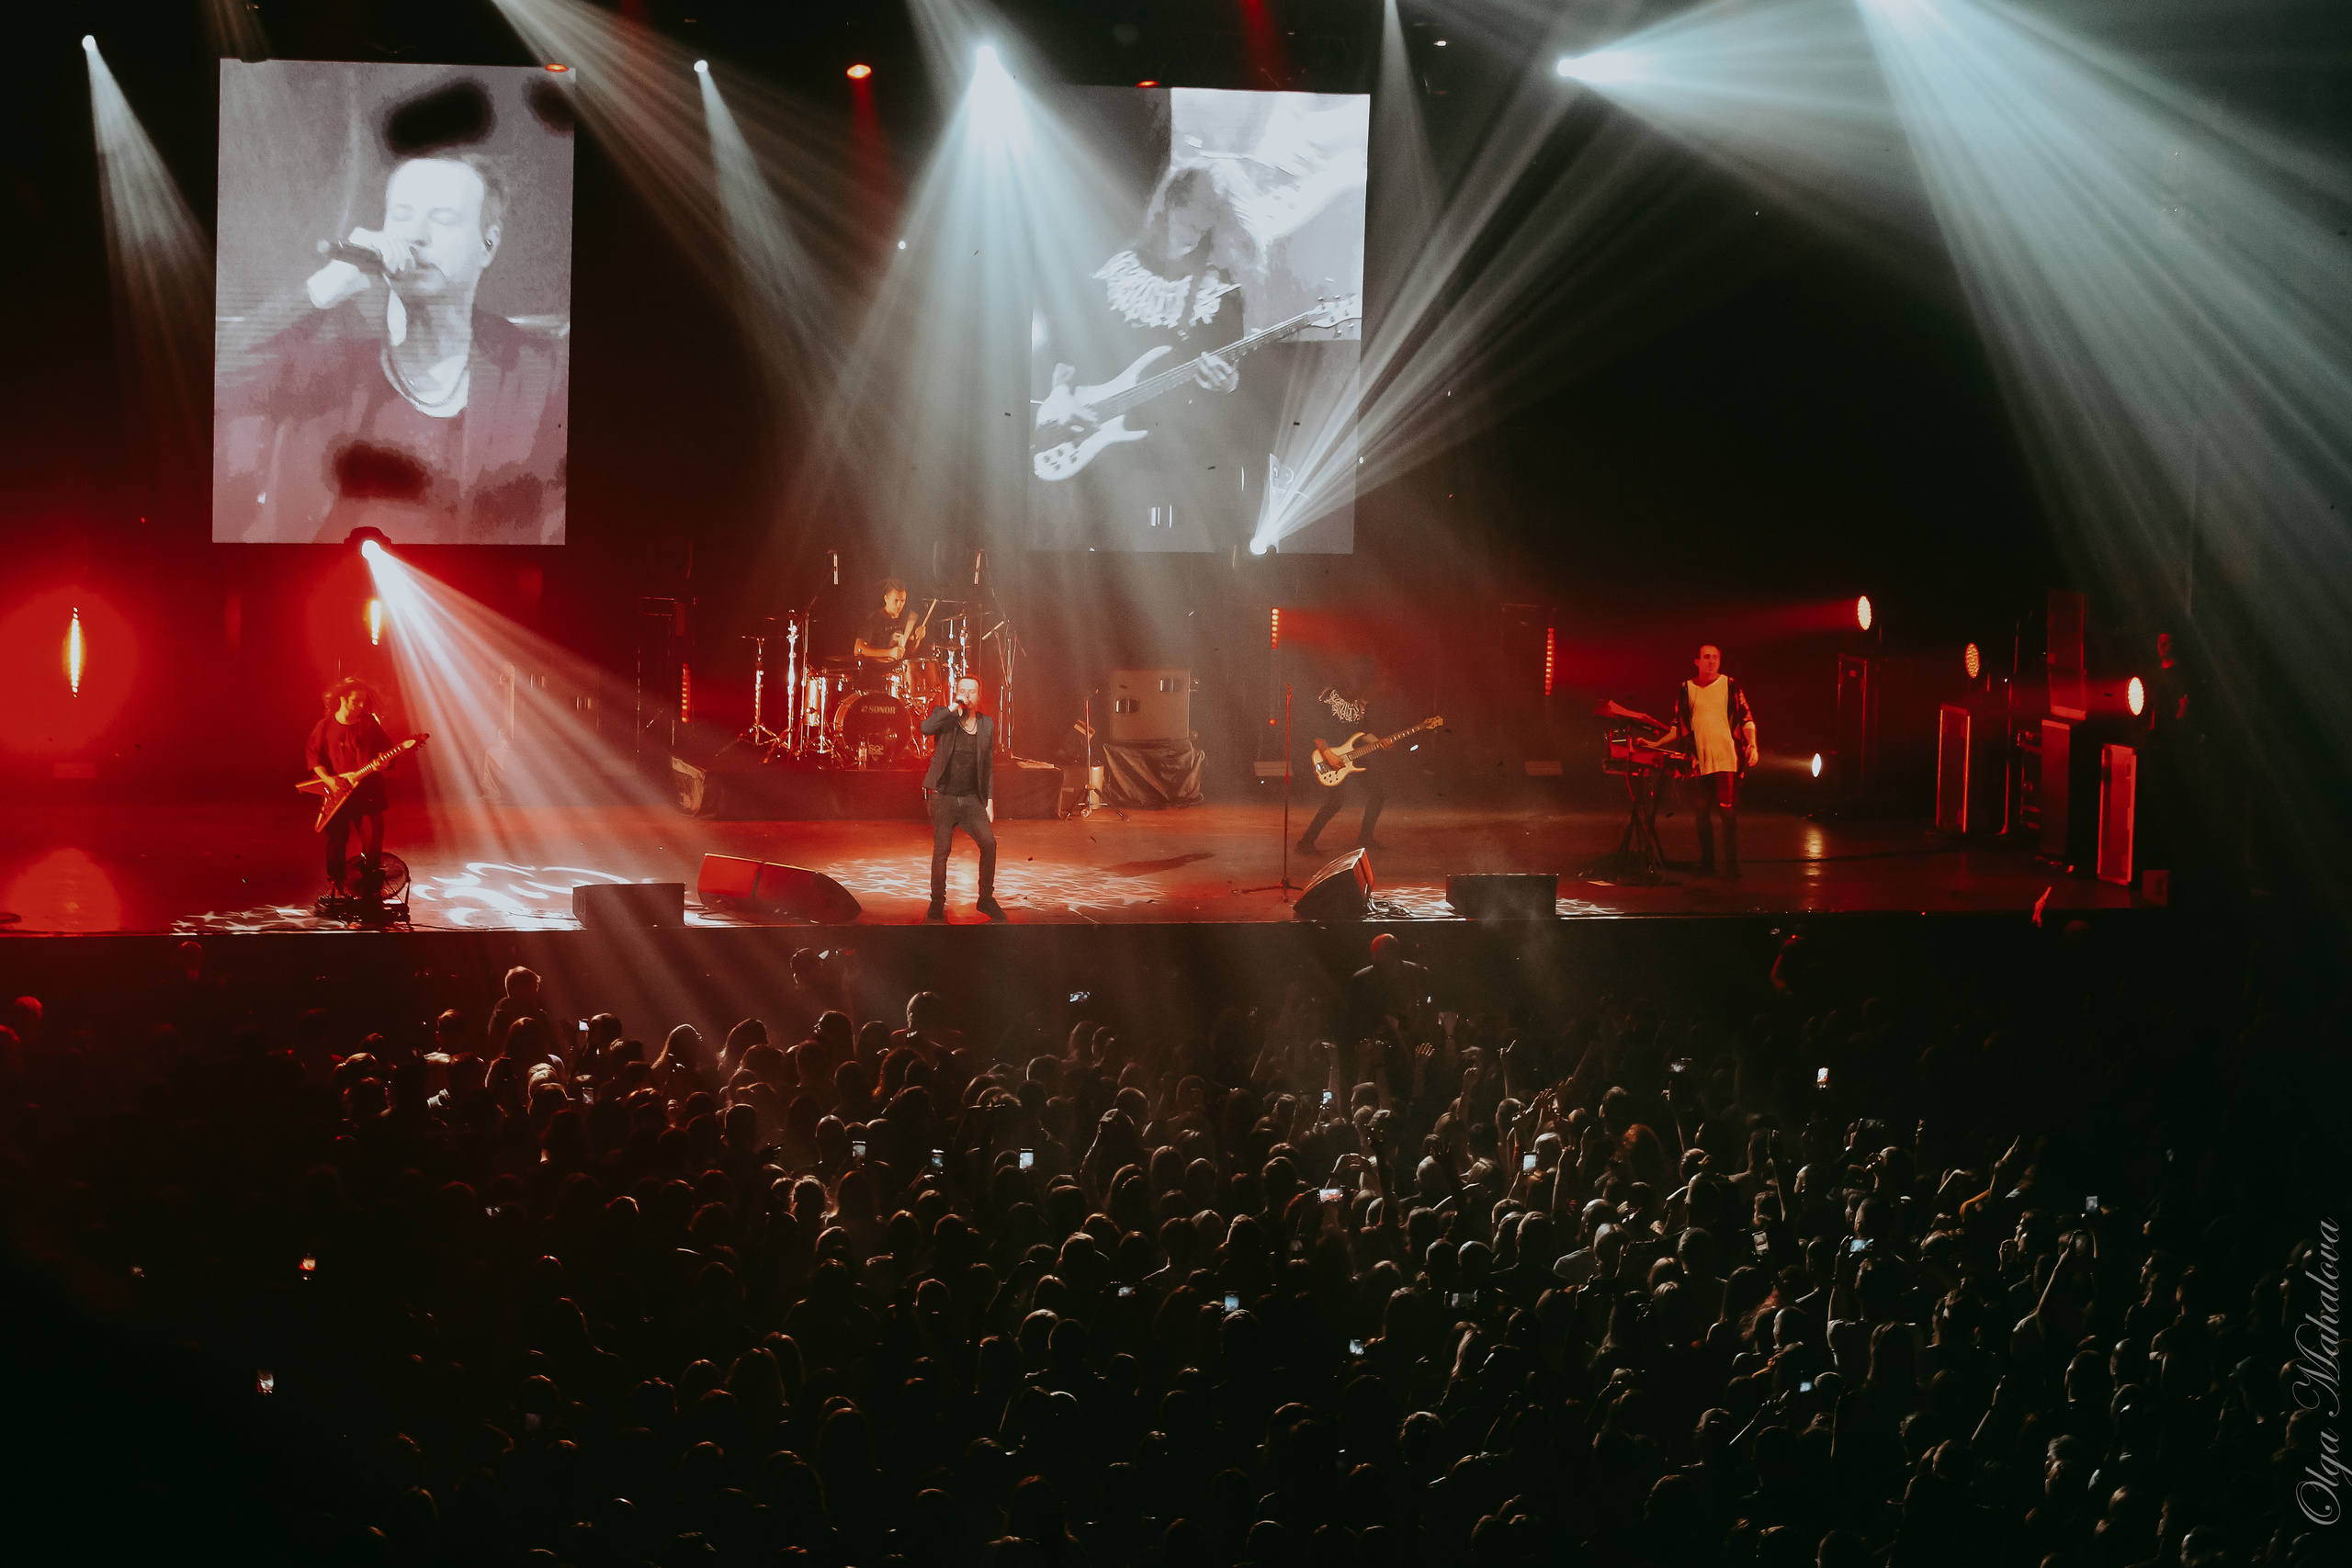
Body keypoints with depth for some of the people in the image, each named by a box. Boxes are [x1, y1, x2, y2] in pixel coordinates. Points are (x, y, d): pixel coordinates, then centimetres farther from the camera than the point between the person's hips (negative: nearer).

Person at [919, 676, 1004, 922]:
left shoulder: (987, 724, 10)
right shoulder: (943, 716, 0)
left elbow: (988, 765, 13)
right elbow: (926, 728, -24)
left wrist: (990, 801, 8)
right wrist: (953, 708, -24)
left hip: (971, 798, 3)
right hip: (943, 797, -3)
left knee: (989, 843, -11)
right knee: (941, 849, -6)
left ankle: (986, 899, 3)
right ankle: (937, 904, 8)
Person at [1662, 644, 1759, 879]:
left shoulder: (1730, 686, 6)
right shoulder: (1686, 690, 11)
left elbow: (1746, 718, 4)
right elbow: (1679, 727, 16)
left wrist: (1752, 745, -10)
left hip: (1727, 758, -2)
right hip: (1699, 760, 2)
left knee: (1728, 811, -8)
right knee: (1703, 812, 5)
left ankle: (1732, 866, -4)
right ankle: (1706, 865, 15)